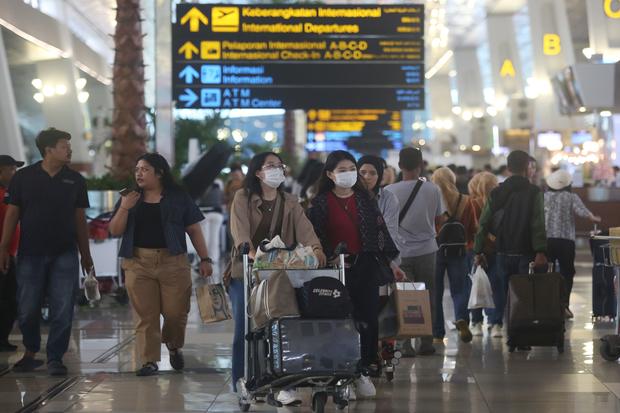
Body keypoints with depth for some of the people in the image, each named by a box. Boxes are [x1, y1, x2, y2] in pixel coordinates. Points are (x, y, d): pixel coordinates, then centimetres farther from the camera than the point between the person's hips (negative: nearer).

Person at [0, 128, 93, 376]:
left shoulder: (75, 180, 6)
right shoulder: (23, 177, 1)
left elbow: (80, 218, 11)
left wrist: (85, 254, 11)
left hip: (64, 255, 1)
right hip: (30, 254, -1)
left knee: (62, 311, -3)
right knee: (27, 310, 4)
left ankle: (55, 358, 6)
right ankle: (31, 353, 24)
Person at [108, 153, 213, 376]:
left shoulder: (178, 198, 7)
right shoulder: (129, 198, 13)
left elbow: (194, 230, 7)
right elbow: (114, 231, 8)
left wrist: (204, 259, 0)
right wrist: (124, 209, -8)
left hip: (173, 263, -1)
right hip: (138, 264, 1)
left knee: (176, 313, -1)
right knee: (145, 316, -3)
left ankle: (174, 346, 28)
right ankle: (149, 361, 4)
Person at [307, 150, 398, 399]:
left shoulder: (364, 199, 9)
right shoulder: (321, 203, 1)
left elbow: (380, 229, 10)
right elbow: (314, 236, 0)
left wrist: (390, 258, 6)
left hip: (366, 266, 2)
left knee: (368, 318, 0)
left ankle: (365, 370, 10)